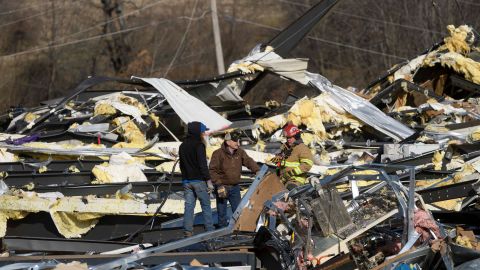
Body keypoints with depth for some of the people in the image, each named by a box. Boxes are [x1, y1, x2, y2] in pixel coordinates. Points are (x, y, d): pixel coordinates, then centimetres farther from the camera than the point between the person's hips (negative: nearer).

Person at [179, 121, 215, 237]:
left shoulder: (183, 146, 13)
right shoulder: (198, 145, -12)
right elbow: (203, 165, -16)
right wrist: (209, 181, -13)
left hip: (186, 181, 6)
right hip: (199, 180, -6)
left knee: (189, 206, 5)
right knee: (206, 206, 1)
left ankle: (188, 231, 0)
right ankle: (210, 231, 1)